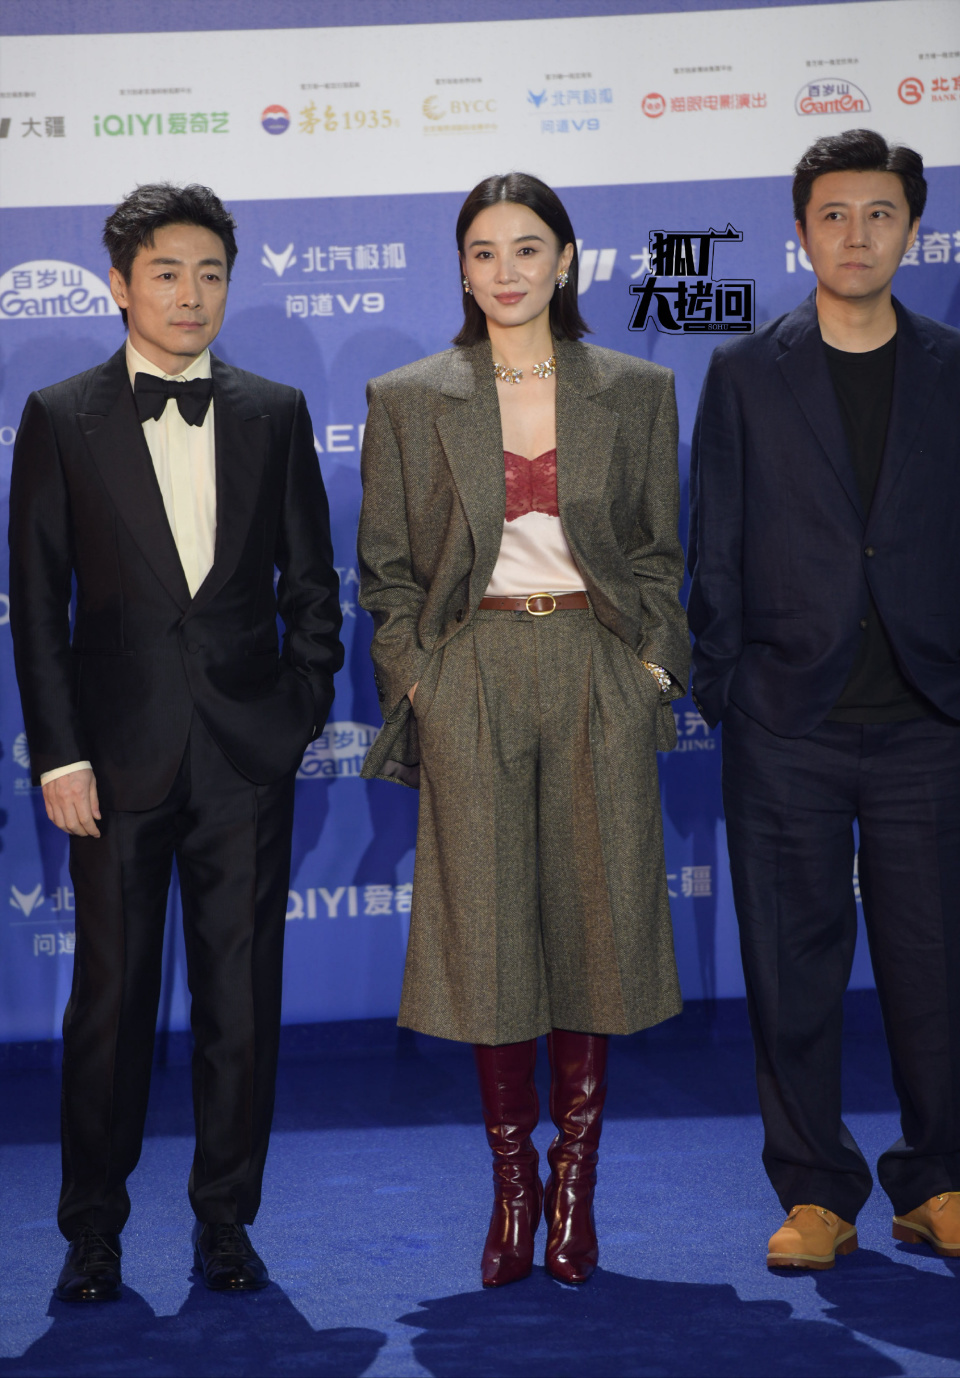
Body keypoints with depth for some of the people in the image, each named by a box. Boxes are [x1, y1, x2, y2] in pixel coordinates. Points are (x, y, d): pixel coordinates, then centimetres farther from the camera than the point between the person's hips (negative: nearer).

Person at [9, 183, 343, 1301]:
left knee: (242, 997, 5)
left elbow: (311, 581, 12)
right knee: (111, 998, 4)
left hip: (248, 752, 2)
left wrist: (303, 706, 1)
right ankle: (93, 1230, 18)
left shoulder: (275, 414, 8)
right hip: (120, 752, -1)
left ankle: (225, 1219, 20)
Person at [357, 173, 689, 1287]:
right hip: (473, 681, 0)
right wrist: (421, 683, -2)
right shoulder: (408, 400, 5)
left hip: (598, 676, 1)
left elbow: (661, 550, 10)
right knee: (487, 925, 0)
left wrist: (651, 664, 0)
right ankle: (512, 1180, 13)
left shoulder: (635, 392, 7)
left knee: (597, 914, 1)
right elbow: (386, 567, 7)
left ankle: (575, 1175, 14)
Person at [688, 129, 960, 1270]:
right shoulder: (745, 374, 6)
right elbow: (716, 547, 6)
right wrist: (719, 690, 0)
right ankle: (816, 1194, 16)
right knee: (793, 966, 4)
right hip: (788, 721, 0)